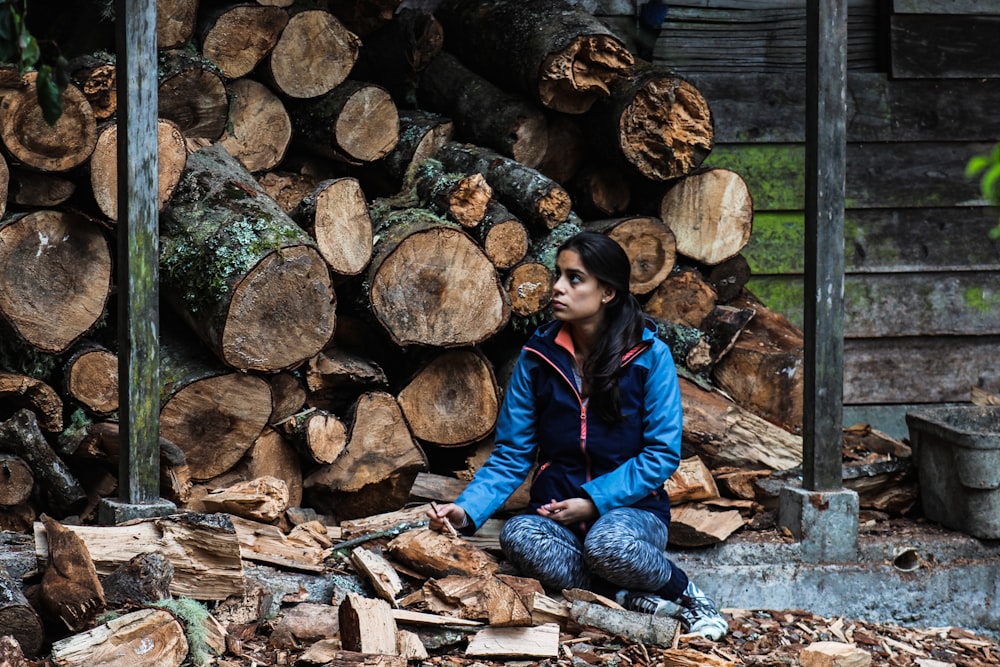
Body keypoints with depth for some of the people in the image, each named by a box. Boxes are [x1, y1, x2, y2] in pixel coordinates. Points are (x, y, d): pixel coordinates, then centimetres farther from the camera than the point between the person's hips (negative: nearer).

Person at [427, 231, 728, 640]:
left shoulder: (649, 356, -4)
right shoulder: (538, 356, 4)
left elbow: (662, 454, -5)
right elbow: (512, 454, 5)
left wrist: (594, 500, -15)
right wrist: (468, 510, -12)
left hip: (632, 509, -2)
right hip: (555, 511, 2)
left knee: (608, 543, -38)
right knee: (518, 536, -33)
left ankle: (688, 596, -8)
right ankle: (637, 599, -26)